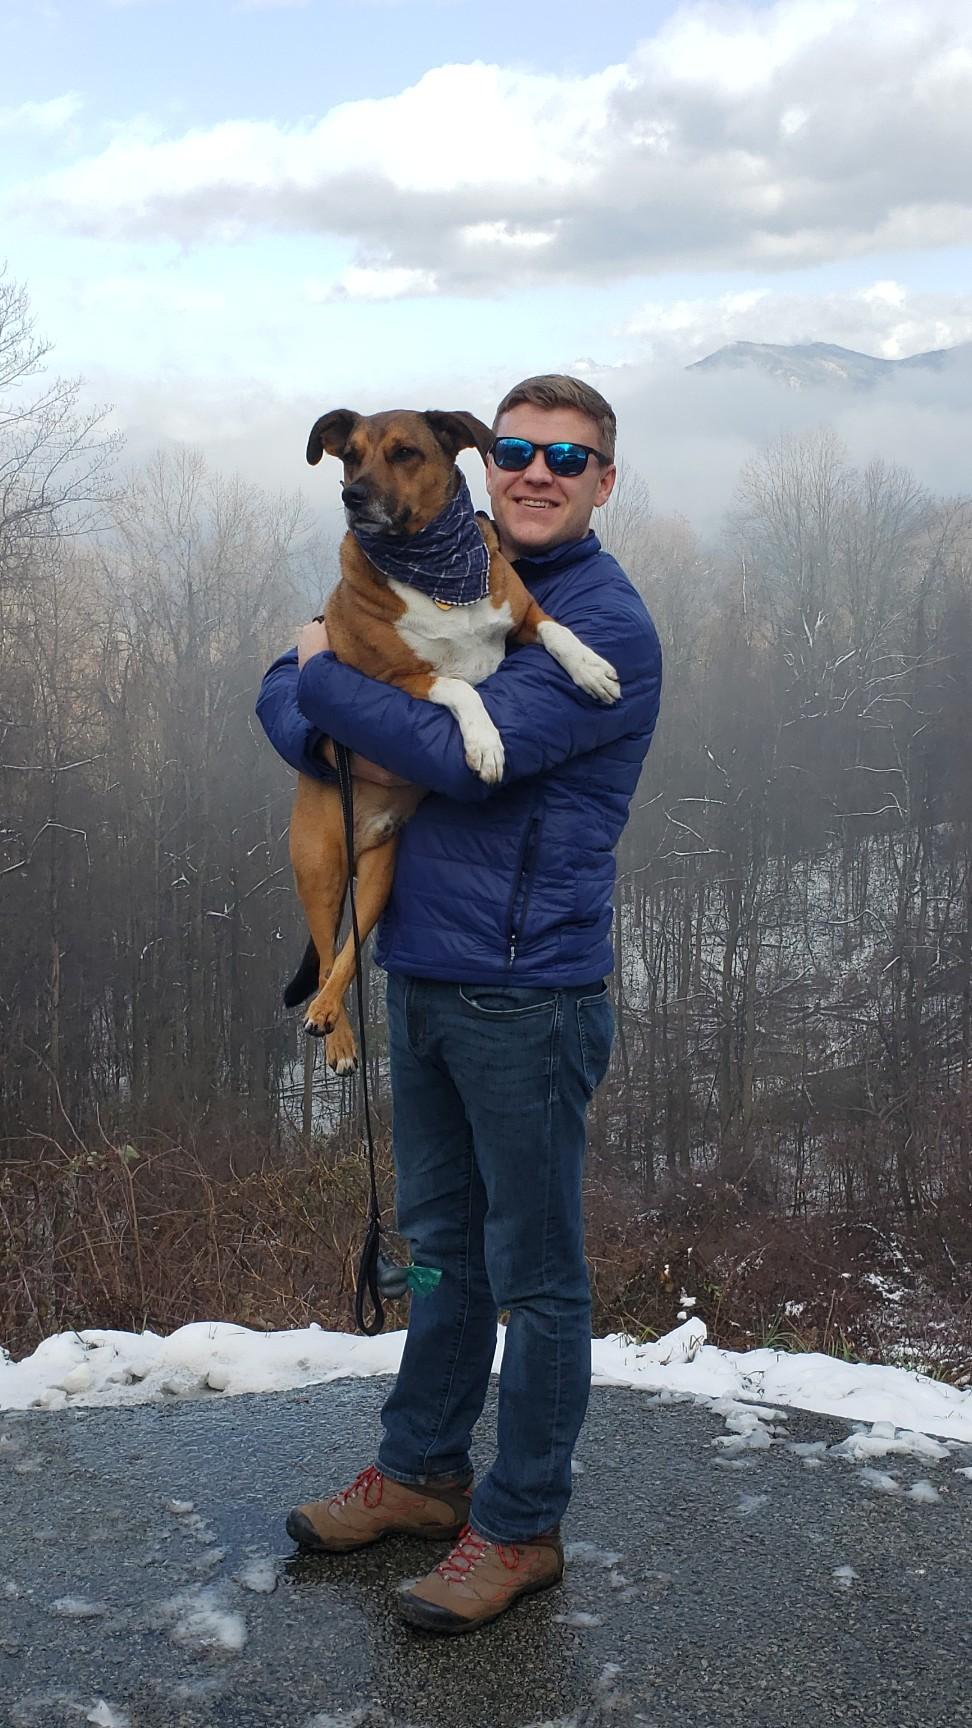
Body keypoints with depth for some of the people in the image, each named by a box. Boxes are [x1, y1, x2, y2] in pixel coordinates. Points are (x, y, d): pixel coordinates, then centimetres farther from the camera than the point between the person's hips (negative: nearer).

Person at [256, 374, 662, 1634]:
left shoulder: (606, 628, -13)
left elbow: (469, 755, -24)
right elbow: (284, 688, 11)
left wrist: (329, 682, -10)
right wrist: (341, 743, -12)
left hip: (527, 996, -7)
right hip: (420, 974, 7)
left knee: (535, 1275, 6)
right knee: (443, 1244, 20)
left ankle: (520, 1528, 21)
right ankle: (421, 1471, 36)